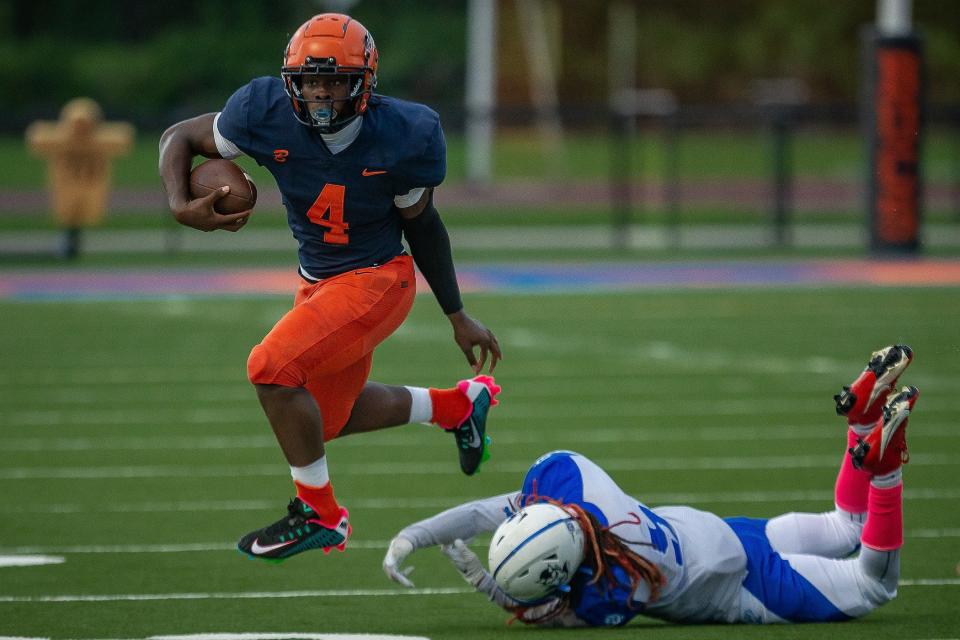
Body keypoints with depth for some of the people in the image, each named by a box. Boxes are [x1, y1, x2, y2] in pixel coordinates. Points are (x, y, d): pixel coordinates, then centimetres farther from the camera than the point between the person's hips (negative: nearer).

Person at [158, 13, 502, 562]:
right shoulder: (267, 115, -19)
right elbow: (179, 138, -4)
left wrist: (458, 317, 3)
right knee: (328, 419, 22)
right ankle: (459, 405, 44)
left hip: (378, 279, -6)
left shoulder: (401, 137, -22)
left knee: (274, 368, -23)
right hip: (318, 282, 6)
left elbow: (422, 224, -5)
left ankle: (318, 515, -5)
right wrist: (182, 207, -24)